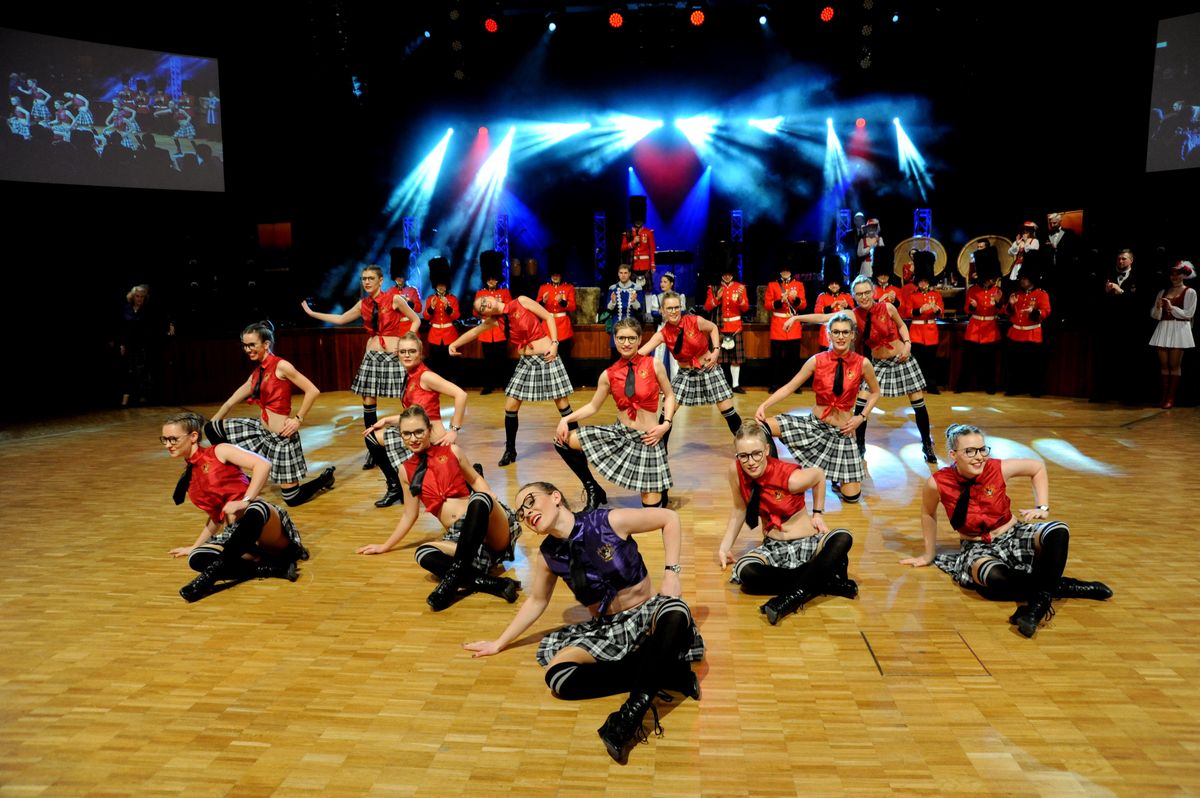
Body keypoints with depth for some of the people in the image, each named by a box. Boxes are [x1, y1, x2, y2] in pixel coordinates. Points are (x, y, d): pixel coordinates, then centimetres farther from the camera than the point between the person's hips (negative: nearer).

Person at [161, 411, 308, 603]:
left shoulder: (219, 452, 1)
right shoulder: (187, 479, 19)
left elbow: (263, 464, -15)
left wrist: (245, 501, -20)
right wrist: (195, 546, 31)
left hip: (267, 529, -6)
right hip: (236, 532, 7)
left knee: (257, 508, -41)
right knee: (196, 559, -22)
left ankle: (212, 573, -37)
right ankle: (276, 566, -23)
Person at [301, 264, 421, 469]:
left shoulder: (394, 299, -5)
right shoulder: (363, 305, 8)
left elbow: (416, 320, 1)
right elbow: (340, 319, 21)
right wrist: (311, 313, 22)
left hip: (393, 356, -5)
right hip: (371, 356, 5)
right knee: (368, 403, 4)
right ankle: (373, 451, 15)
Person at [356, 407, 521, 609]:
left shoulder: (451, 451, 8)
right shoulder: (406, 471, 14)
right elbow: (410, 515, 23)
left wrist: (493, 500, -3)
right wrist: (386, 546, 28)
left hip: (491, 531, -1)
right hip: (459, 537, 2)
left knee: (480, 498, -36)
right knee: (423, 554, -32)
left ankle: (453, 577, -40)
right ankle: (496, 584, -43)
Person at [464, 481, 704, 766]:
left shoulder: (610, 521, -14)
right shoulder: (548, 556, 0)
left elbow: (669, 517, -4)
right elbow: (536, 600, 17)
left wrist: (671, 572, -12)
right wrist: (499, 643, 23)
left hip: (648, 616, -4)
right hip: (606, 631, 4)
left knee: (675, 611, -40)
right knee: (558, 677, -24)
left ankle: (633, 712, -42)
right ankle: (666, 673, -19)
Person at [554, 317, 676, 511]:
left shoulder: (654, 365, -7)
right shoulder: (608, 375, -2)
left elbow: (669, 395, 4)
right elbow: (593, 406, 7)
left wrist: (666, 424, -10)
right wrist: (566, 419, -7)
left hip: (647, 439, -3)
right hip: (618, 433, 3)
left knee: (652, 506, -4)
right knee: (562, 439, -7)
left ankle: (661, 487, 35)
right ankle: (593, 490, 9)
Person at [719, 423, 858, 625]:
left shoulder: (790, 478, -22)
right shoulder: (735, 470, -13)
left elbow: (819, 475, 1)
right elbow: (739, 510, 3)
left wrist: (818, 514, 3)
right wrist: (724, 547, 1)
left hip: (807, 543, -2)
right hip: (773, 547, 2)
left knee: (843, 539, -35)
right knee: (745, 572, -33)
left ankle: (794, 595, -39)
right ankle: (823, 581, -21)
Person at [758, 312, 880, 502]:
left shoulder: (862, 364, -7)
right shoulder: (817, 361, -7)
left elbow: (875, 393, 10)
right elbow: (789, 387, -5)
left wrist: (861, 417, -4)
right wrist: (764, 405, -19)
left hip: (843, 432, 0)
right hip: (814, 425, 0)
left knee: (852, 495, -5)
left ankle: (838, 478, 31)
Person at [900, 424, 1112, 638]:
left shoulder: (999, 468, -15)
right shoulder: (938, 483, -18)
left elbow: (1038, 467, 5)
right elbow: (928, 514, 4)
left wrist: (1042, 507, -4)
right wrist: (929, 554, 12)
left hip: (1013, 536, 2)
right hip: (976, 548, -2)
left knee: (1058, 532, -29)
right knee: (995, 577, -39)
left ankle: (1038, 602, -31)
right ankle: (1064, 586, -20)